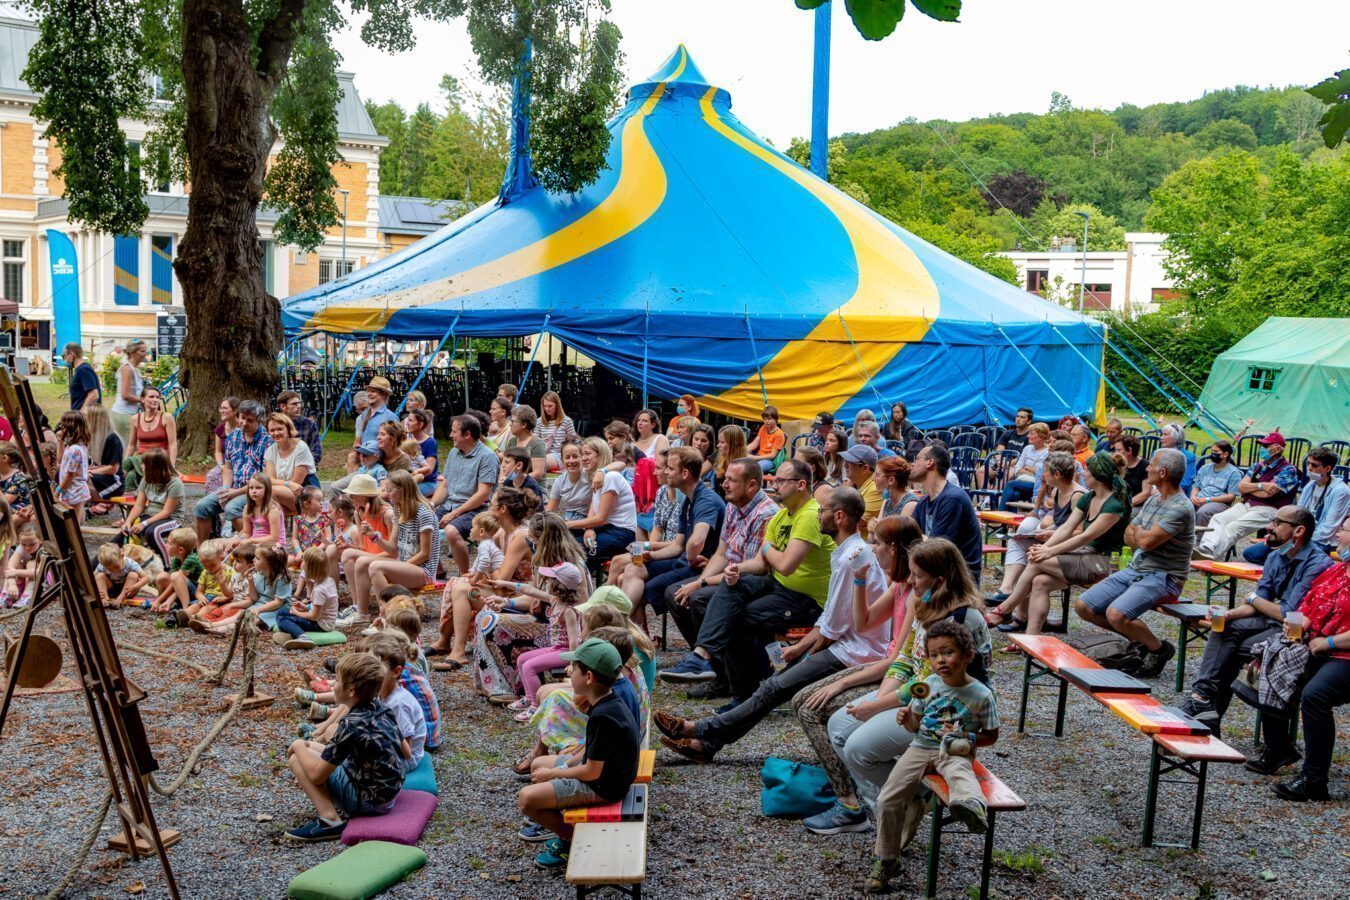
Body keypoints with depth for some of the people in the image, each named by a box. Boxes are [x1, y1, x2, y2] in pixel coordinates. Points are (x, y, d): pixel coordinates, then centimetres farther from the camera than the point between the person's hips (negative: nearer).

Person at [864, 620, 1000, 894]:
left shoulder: (981, 695, -7)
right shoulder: (928, 685, 2)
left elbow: (991, 735, 3)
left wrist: (967, 738, -16)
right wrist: (907, 720, -13)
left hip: (954, 752, -3)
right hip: (921, 747, 4)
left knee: (959, 771, -41)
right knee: (888, 800, -11)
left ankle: (971, 804, -75)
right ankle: (886, 860, 6)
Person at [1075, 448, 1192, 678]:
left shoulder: (1180, 508, -18)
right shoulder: (1154, 499, 12)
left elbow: (1146, 541, -24)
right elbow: (1129, 535, 15)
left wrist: (1138, 531, -1)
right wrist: (1144, 537, -7)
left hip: (1162, 577, -9)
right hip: (1135, 570, 9)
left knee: (1116, 614, -31)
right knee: (1083, 606, -1)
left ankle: (1159, 648, -2)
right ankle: (1138, 638, 14)